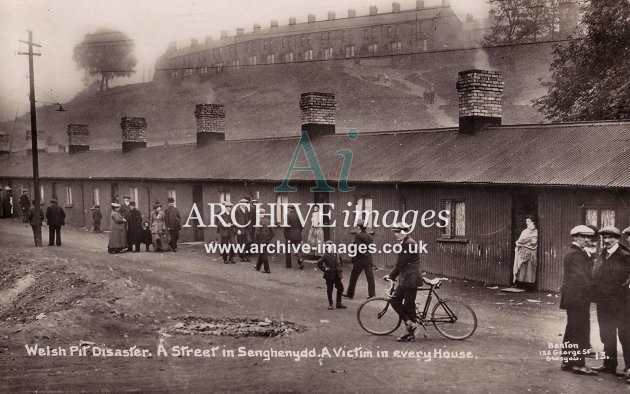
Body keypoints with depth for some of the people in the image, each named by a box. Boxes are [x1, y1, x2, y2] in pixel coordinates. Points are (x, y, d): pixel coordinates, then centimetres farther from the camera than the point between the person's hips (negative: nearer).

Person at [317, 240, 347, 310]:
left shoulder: (336, 255, 6)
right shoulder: (325, 256, -9)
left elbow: (339, 263, 22)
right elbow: (319, 263, -10)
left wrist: (341, 269, 13)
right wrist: (324, 269, -10)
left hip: (337, 275, 5)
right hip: (329, 275, -5)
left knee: (340, 288, 6)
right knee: (329, 290, 5)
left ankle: (339, 303, 18)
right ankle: (330, 304, 16)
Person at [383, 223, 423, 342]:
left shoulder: (409, 244, -17)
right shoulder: (405, 243, 14)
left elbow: (401, 263, -18)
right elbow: (400, 263, 18)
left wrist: (391, 276, -9)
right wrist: (391, 275, 14)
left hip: (411, 279, -10)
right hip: (405, 278, 10)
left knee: (409, 305, -2)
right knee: (395, 300, 9)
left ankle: (410, 333, 7)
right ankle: (409, 323, 14)